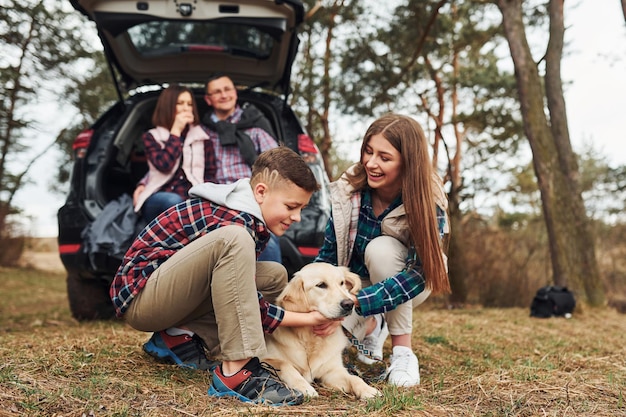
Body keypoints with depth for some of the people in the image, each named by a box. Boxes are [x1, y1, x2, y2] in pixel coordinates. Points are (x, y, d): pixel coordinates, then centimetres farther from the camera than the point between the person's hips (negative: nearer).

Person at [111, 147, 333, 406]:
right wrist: (308, 319, -16)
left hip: (175, 295, 10)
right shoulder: (231, 220, -23)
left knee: (274, 276, 6)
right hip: (139, 295, -10)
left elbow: (240, 286, 6)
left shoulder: (253, 219, 5)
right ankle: (236, 372, -33)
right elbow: (245, 304, -22)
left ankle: (180, 335, 1)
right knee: (233, 240, -33)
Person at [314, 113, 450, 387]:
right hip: (355, 281, 2)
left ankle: (402, 351, -19)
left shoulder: (428, 202, -27)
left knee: (381, 248, -35)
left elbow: (418, 274, -33)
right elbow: (328, 253, -11)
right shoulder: (348, 190, -21)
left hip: (406, 282, -2)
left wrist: (353, 302, -43)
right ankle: (372, 327, 13)